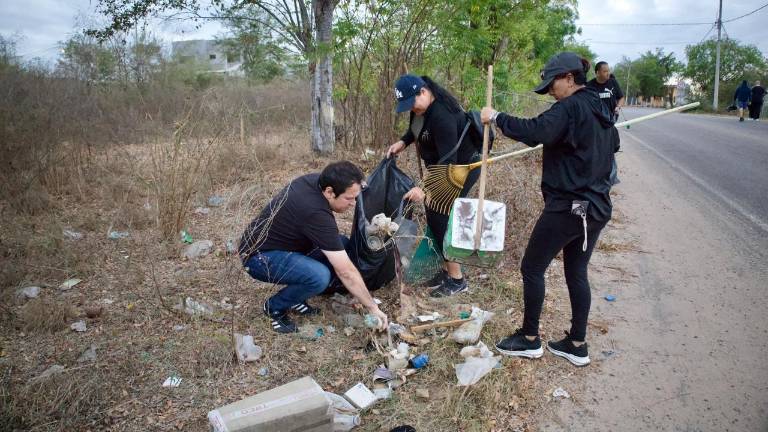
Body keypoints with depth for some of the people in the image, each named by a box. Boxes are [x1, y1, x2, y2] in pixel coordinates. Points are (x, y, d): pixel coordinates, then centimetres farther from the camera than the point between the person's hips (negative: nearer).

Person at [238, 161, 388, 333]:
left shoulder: (316, 179, -8)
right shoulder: (316, 214, -32)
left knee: (342, 245, -3)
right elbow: (346, 272, -29)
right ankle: (275, 306, -3)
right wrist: (373, 308, -20)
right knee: (319, 276, -33)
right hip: (259, 256, -9)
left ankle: (295, 299, 8)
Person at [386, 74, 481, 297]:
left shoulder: (442, 116, -32)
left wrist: (425, 189, -42)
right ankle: (447, 269, 21)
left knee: (440, 218, -10)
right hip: (443, 166, 9)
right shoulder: (420, 107, -4)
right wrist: (403, 142, -2)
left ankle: (457, 279, 1)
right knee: (434, 216, 10)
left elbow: (449, 160, -35)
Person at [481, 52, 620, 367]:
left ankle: (530, 339, 16)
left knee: (532, 268, 5)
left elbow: (534, 131, -31)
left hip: (566, 207, -9)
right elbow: (613, 144, 30)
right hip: (596, 208, 9)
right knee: (577, 273, 16)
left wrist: (496, 117, -21)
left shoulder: (570, 108, -15)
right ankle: (577, 345, 24)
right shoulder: (601, 110, 13)